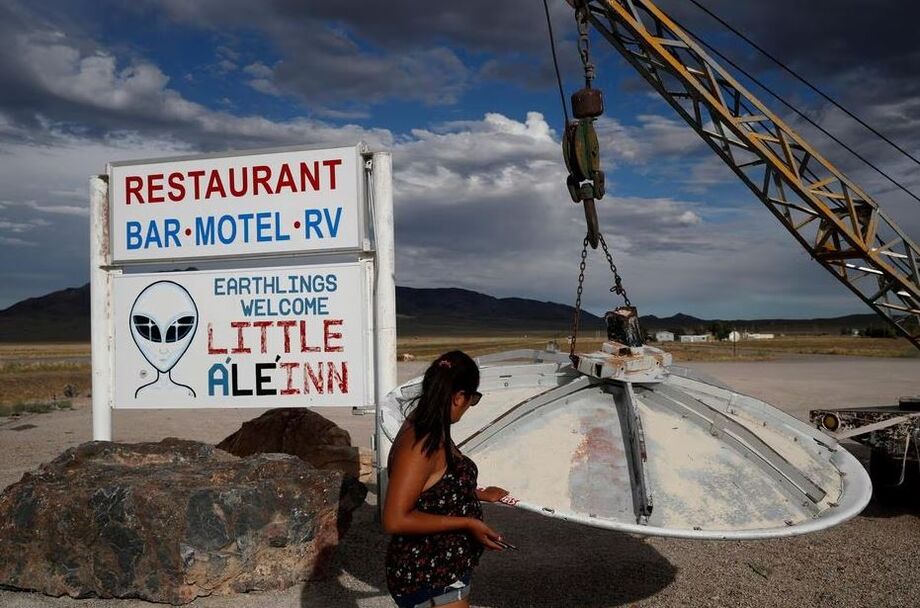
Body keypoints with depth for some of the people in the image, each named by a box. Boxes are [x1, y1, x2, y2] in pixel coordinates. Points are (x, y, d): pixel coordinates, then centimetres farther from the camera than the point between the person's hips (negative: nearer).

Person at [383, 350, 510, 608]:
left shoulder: (429, 431, 0)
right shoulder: (420, 445, -28)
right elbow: (396, 520, -30)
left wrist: (478, 494, 26)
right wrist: (467, 523, -25)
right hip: (427, 583, -10)